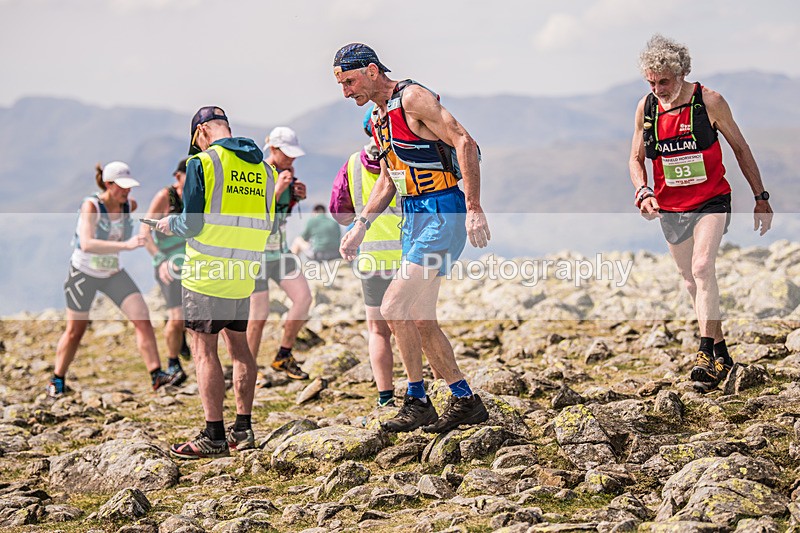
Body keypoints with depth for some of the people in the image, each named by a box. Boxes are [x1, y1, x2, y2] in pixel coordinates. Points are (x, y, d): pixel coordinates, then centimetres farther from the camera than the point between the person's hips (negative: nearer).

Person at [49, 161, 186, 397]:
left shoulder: (130, 206, -8)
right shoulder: (91, 205, -24)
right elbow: (87, 244, -40)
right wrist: (125, 245, -47)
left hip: (113, 273, 4)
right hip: (83, 273, -4)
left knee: (143, 318, -12)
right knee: (75, 331, 6)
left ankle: (156, 375, -12)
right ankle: (57, 381, 24)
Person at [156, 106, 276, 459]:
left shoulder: (202, 163, -9)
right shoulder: (262, 168, 9)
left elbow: (192, 224, -13)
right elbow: (265, 225, 13)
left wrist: (170, 225, 8)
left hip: (207, 272, -6)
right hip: (244, 272, 6)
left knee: (204, 349, -2)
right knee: (238, 344, 16)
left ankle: (214, 436, -3)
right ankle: (243, 428, 17)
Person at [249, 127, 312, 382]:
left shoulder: (287, 172, 5)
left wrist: (296, 197, -2)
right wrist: (277, 190, -32)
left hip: (280, 249, 7)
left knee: (303, 298, -6)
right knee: (259, 314, -6)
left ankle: (283, 358, 8)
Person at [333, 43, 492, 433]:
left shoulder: (413, 98, -12)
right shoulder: (380, 117, 15)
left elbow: (464, 143, -18)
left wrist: (474, 210, -24)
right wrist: (360, 227, 13)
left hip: (442, 214, -10)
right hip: (414, 218, 10)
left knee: (394, 308, -14)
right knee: (419, 319, 9)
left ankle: (417, 403, -4)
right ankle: (465, 401, 17)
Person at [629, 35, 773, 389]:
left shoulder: (709, 102, -10)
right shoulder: (645, 108, -1)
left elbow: (740, 148, 0)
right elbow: (636, 159, 9)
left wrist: (761, 197, 1)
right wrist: (643, 191, -12)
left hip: (711, 201, -4)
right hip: (669, 209, 4)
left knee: (702, 267, -24)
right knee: (691, 281, 10)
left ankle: (706, 353, -23)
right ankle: (721, 352, 24)